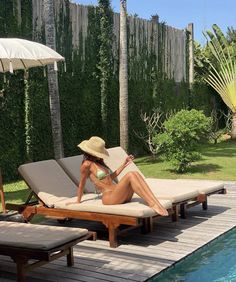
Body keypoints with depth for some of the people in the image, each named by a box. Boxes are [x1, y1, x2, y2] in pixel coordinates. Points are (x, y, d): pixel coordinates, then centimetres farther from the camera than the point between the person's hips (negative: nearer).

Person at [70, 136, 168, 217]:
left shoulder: (99, 162, 22)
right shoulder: (87, 164, -5)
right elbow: (82, 184, 2)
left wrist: (124, 165, 21)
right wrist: (78, 201, 9)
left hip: (120, 195, 8)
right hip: (108, 197, -8)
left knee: (135, 173, -18)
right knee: (130, 176, -27)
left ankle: (157, 204, -32)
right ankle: (153, 205, -34)